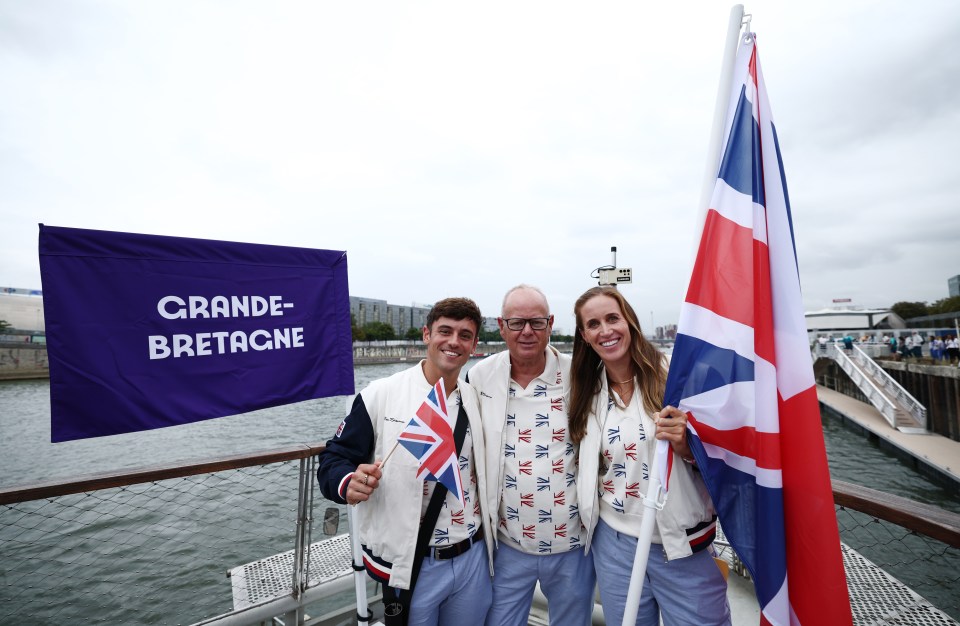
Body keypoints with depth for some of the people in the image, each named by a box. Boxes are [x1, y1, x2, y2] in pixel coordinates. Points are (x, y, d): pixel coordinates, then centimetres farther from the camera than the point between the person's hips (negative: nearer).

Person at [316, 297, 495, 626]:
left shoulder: (477, 400, -1)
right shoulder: (380, 394, -13)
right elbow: (334, 458, -9)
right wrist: (348, 483, -28)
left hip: (474, 557, 4)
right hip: (412, 565, -3)